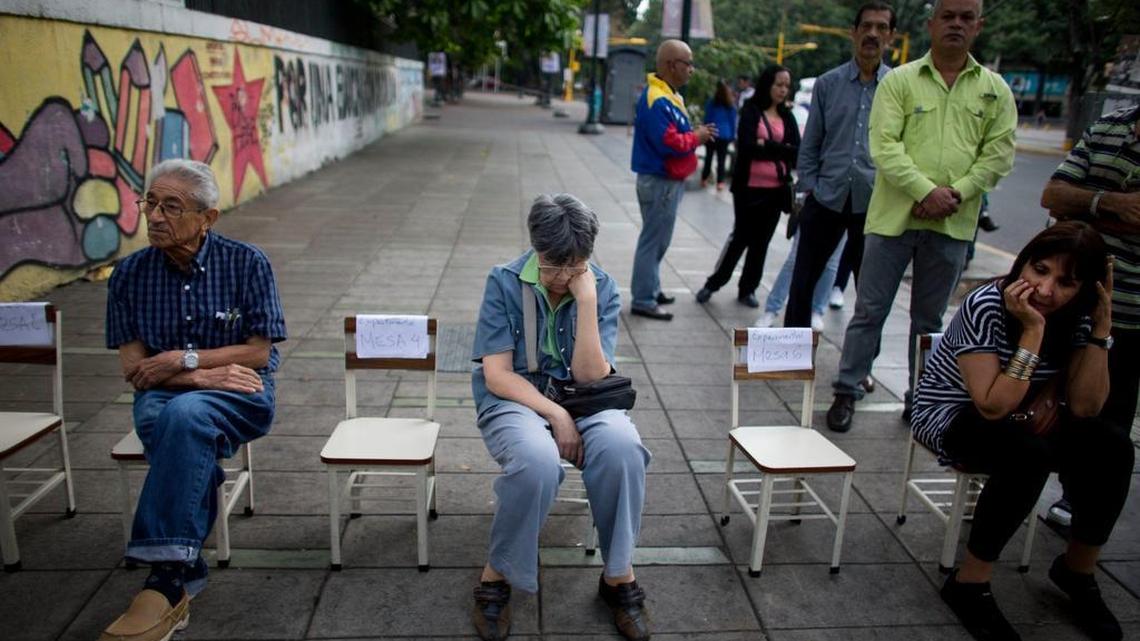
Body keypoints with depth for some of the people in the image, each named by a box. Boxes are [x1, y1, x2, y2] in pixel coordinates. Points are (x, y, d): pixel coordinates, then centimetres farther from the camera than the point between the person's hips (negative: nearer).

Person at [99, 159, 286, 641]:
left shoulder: (246, 262, -3)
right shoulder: (131, 273, 4)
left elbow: (258, 352, -4)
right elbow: (133, 369, 2)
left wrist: (184, 359, -12)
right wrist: (204, 376, -13)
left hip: (240, 394, -2)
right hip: (162, 397, 2)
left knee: (185, 415, -36)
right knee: (181, 430, -35)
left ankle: (166, 578, -35)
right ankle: (184, 576, -29)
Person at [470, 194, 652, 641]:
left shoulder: (602, 289, -3)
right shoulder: (504, 283, -8)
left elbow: (590, 377, -11)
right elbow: (497, 376, -10)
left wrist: (586, 300, -20)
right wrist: (555, 415, -21)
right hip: (514, 400, -2)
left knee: (621, 445, -32)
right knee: (537, 459, -37)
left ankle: (619, 575, -11)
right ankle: (497, 574, -10)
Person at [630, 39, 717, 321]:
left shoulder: (668, 95, 13)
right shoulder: (657, 100, -21)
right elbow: (669, 142, -27)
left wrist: (695, 135, 2)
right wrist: (696, 137, -12)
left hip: (668, 180, 10)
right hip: (660, 182, -10)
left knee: (658, 240, 19)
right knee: (653, 241, -3)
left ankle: (650, 289, 31)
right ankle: (643, 301, 4)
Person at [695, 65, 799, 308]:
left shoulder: (787, 116, 9)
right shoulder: (751, 111, -3)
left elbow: (796, 150, -2)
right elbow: (747, 146, -16)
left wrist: (765, 146, -13)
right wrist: (780, 149, -12)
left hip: (777, 189, 4)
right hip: (750, 187, -4)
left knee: (761, 241, 11)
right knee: (740, 237, 1)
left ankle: (747, 289, 23)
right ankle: (712, 283, 17)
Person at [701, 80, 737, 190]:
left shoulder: (711, 102, -1)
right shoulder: (731, 105, 3)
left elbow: (707, 119, 2)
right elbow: (733, 122, 6)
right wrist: (732, 136, 12)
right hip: (725, 135, 0)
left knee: (708, 157, 10)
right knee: (721, 159, 1)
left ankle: (704, 179, 15)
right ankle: (720, 182, -1)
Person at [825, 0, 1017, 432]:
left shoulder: (995, 90, 9)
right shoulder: (899, 81, 1)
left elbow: (999, 152, 3)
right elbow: (884, 146, -8)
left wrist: (957, 193, -11)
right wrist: (926, 190, -18)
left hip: (953, 223, 2)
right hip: (894, 215, -2)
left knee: (930, 319, 13)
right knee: (870, 311, 2)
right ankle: (847, 393, 13)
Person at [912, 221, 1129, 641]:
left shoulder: (1075, 318, -6)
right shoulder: (986, 307, -25)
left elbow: (1084, 409, -13)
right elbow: (994, 407, -30)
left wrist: (1101, 328, -19)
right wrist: (1033, 331, -33)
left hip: (1014, 421, 6)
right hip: (949, 417, -6)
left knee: (1111, 444, -16)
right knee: (1029, 455, -33)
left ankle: (1077, 569, 7)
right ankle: (969, 585, -16)